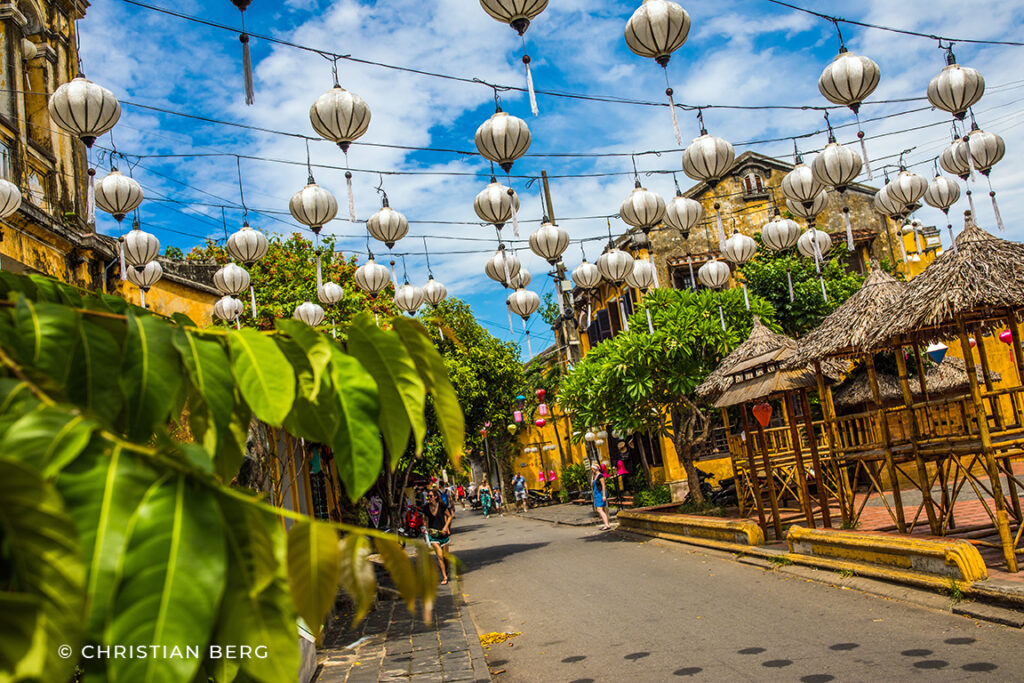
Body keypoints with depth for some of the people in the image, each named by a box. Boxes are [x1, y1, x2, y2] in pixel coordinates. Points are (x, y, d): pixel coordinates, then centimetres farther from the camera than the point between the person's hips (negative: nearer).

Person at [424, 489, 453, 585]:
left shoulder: (442, 506, -9)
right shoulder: (426, 508, -4)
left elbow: (449, 516, 1)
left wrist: (446, 527, -10)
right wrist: (427, 529, -1)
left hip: (443, 533, 0)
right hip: (433, 534, 0)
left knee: (445, 555, 9)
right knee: (439, 555, -11)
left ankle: (446, 571, 36)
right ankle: (444, 577, -4)